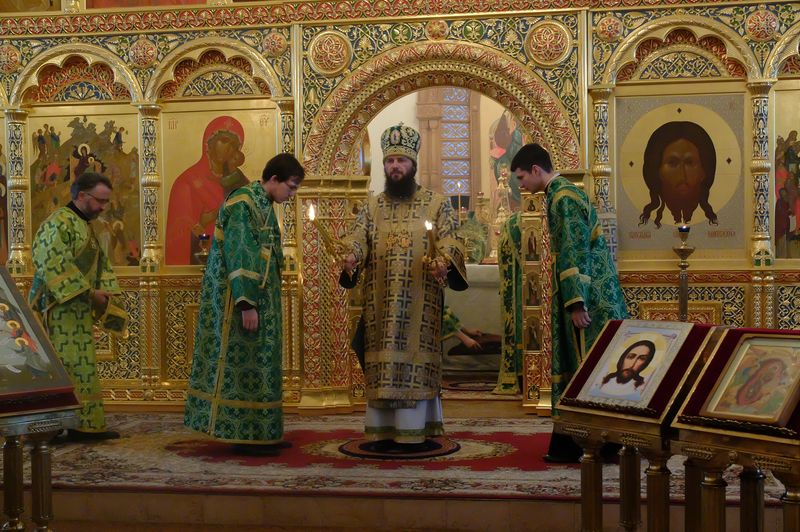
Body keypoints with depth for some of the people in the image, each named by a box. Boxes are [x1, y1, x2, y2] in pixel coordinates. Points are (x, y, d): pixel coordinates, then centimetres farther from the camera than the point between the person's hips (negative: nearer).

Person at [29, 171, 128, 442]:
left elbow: (100, 264, 21)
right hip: (60, 310, -10)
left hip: (78, 312, 10)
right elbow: (54, 266, -22)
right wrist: (90, 292, -20)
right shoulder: (59, 223, -12)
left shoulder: (85, 226, 19)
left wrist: (104, 292, 2)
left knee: (82, 369, 10)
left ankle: (87, 424, 15)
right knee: (64, 368, -9)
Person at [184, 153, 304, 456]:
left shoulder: (263, 204, 14)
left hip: (258, 298, 10)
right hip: (241, 298, -10)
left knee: (256, 364, 11)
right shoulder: (243, 203, -15)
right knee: (243, 363, -5)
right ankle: (244, 435, 1)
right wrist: (247, 304, -24)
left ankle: (258, 433, 16)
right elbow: (238, 256, -21)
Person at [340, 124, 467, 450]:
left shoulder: (436, 204, 4)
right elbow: (356, 238, -1)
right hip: (380, 304, 3)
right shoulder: (372, 207, 12)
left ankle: (413, 432, 3)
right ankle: (385, 432, 10)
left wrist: (444, 262, -29)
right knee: (382, 365, 3)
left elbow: (450, 241, -7)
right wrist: (350, 256, -24)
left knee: (415, 363, -2)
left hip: (420, 304, -2)